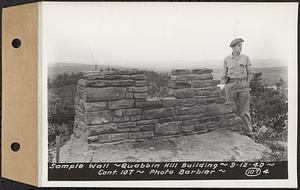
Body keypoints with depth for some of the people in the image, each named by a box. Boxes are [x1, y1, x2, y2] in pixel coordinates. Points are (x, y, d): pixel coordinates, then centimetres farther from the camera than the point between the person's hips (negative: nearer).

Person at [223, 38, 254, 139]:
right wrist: (228, 88, 4)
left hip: (243, 86, 0)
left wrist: (246, 85, 1)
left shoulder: (245, 58, 3)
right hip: (231, 86, 0)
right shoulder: (226, 59, 3)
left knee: (244, 111, -2)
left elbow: (250, 73, 9)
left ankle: (248, 133, 4)